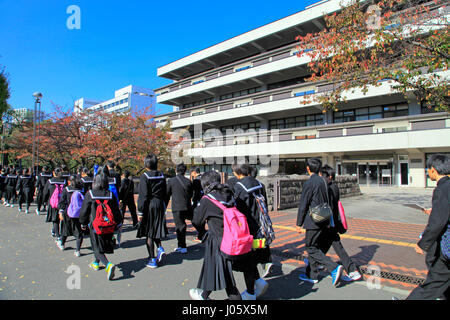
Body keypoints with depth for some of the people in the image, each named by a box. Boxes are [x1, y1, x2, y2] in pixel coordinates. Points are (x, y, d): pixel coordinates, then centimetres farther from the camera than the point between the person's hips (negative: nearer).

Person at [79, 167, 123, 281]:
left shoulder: (89, 194, -11)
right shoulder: (111, 195, -6)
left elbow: (84, 211, -3)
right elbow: (116, 211, 0)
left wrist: (83, 224, 12)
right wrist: (119, 223, 13)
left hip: (95, 226, -3)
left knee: (97, 248, 1)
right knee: (103, 245, 23)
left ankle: (108, 264, -20)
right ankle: (96, 263, 42)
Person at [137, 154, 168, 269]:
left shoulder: (144, 176, -12)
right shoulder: (161, 176, 3)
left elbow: (143, 196, -15)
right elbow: (165, 193, 8)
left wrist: (140, 212, -10)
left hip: (149, 207, -5)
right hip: (159, 206, 5)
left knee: (148, 233, 6)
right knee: (156, 229, 23)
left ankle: (152, 260, 11)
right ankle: (160, 248, 5)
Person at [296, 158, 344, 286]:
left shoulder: (309, 183, -17)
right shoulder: (323, 181, 7)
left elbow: (303, 205, -14)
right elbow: (326, 202, 13)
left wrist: (299, 224, -7)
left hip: (314, 221, -9)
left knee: (311, 248, 1)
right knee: (313, 247, 17)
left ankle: (334, 268, -9)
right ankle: (312, 275, 24)